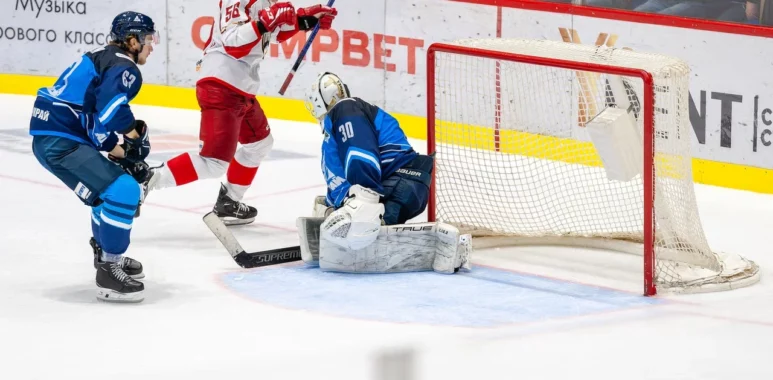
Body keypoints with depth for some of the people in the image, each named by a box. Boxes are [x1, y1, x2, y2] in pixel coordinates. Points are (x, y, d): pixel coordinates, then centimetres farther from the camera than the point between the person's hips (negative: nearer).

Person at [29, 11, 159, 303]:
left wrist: (123, 157, 17)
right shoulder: (123, 68, -9)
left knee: (111, 187, 30)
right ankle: (108, 272, -11)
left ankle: (106, 253, 45)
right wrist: (135, 137, -10)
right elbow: (112, 107, -27)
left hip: (52, 135, 11)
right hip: (60, 141, -11)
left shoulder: (102, 60, 22)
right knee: (123, 190, -16)